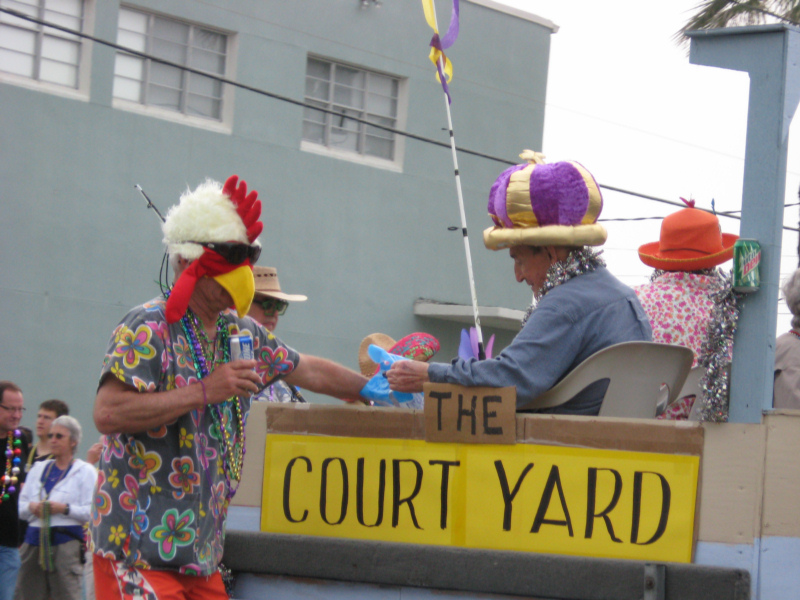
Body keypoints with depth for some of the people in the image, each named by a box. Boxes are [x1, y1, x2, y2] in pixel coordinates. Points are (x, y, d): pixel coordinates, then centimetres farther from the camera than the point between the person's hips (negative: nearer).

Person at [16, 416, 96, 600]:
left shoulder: (85, 472, 3)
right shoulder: (38, 469, 19)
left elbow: (93, 512, -7)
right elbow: (20, 506, 17)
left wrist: (65, 509, -19)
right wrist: (31, 507, -5)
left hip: (67, 542, -5)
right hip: (35, 541, 6)